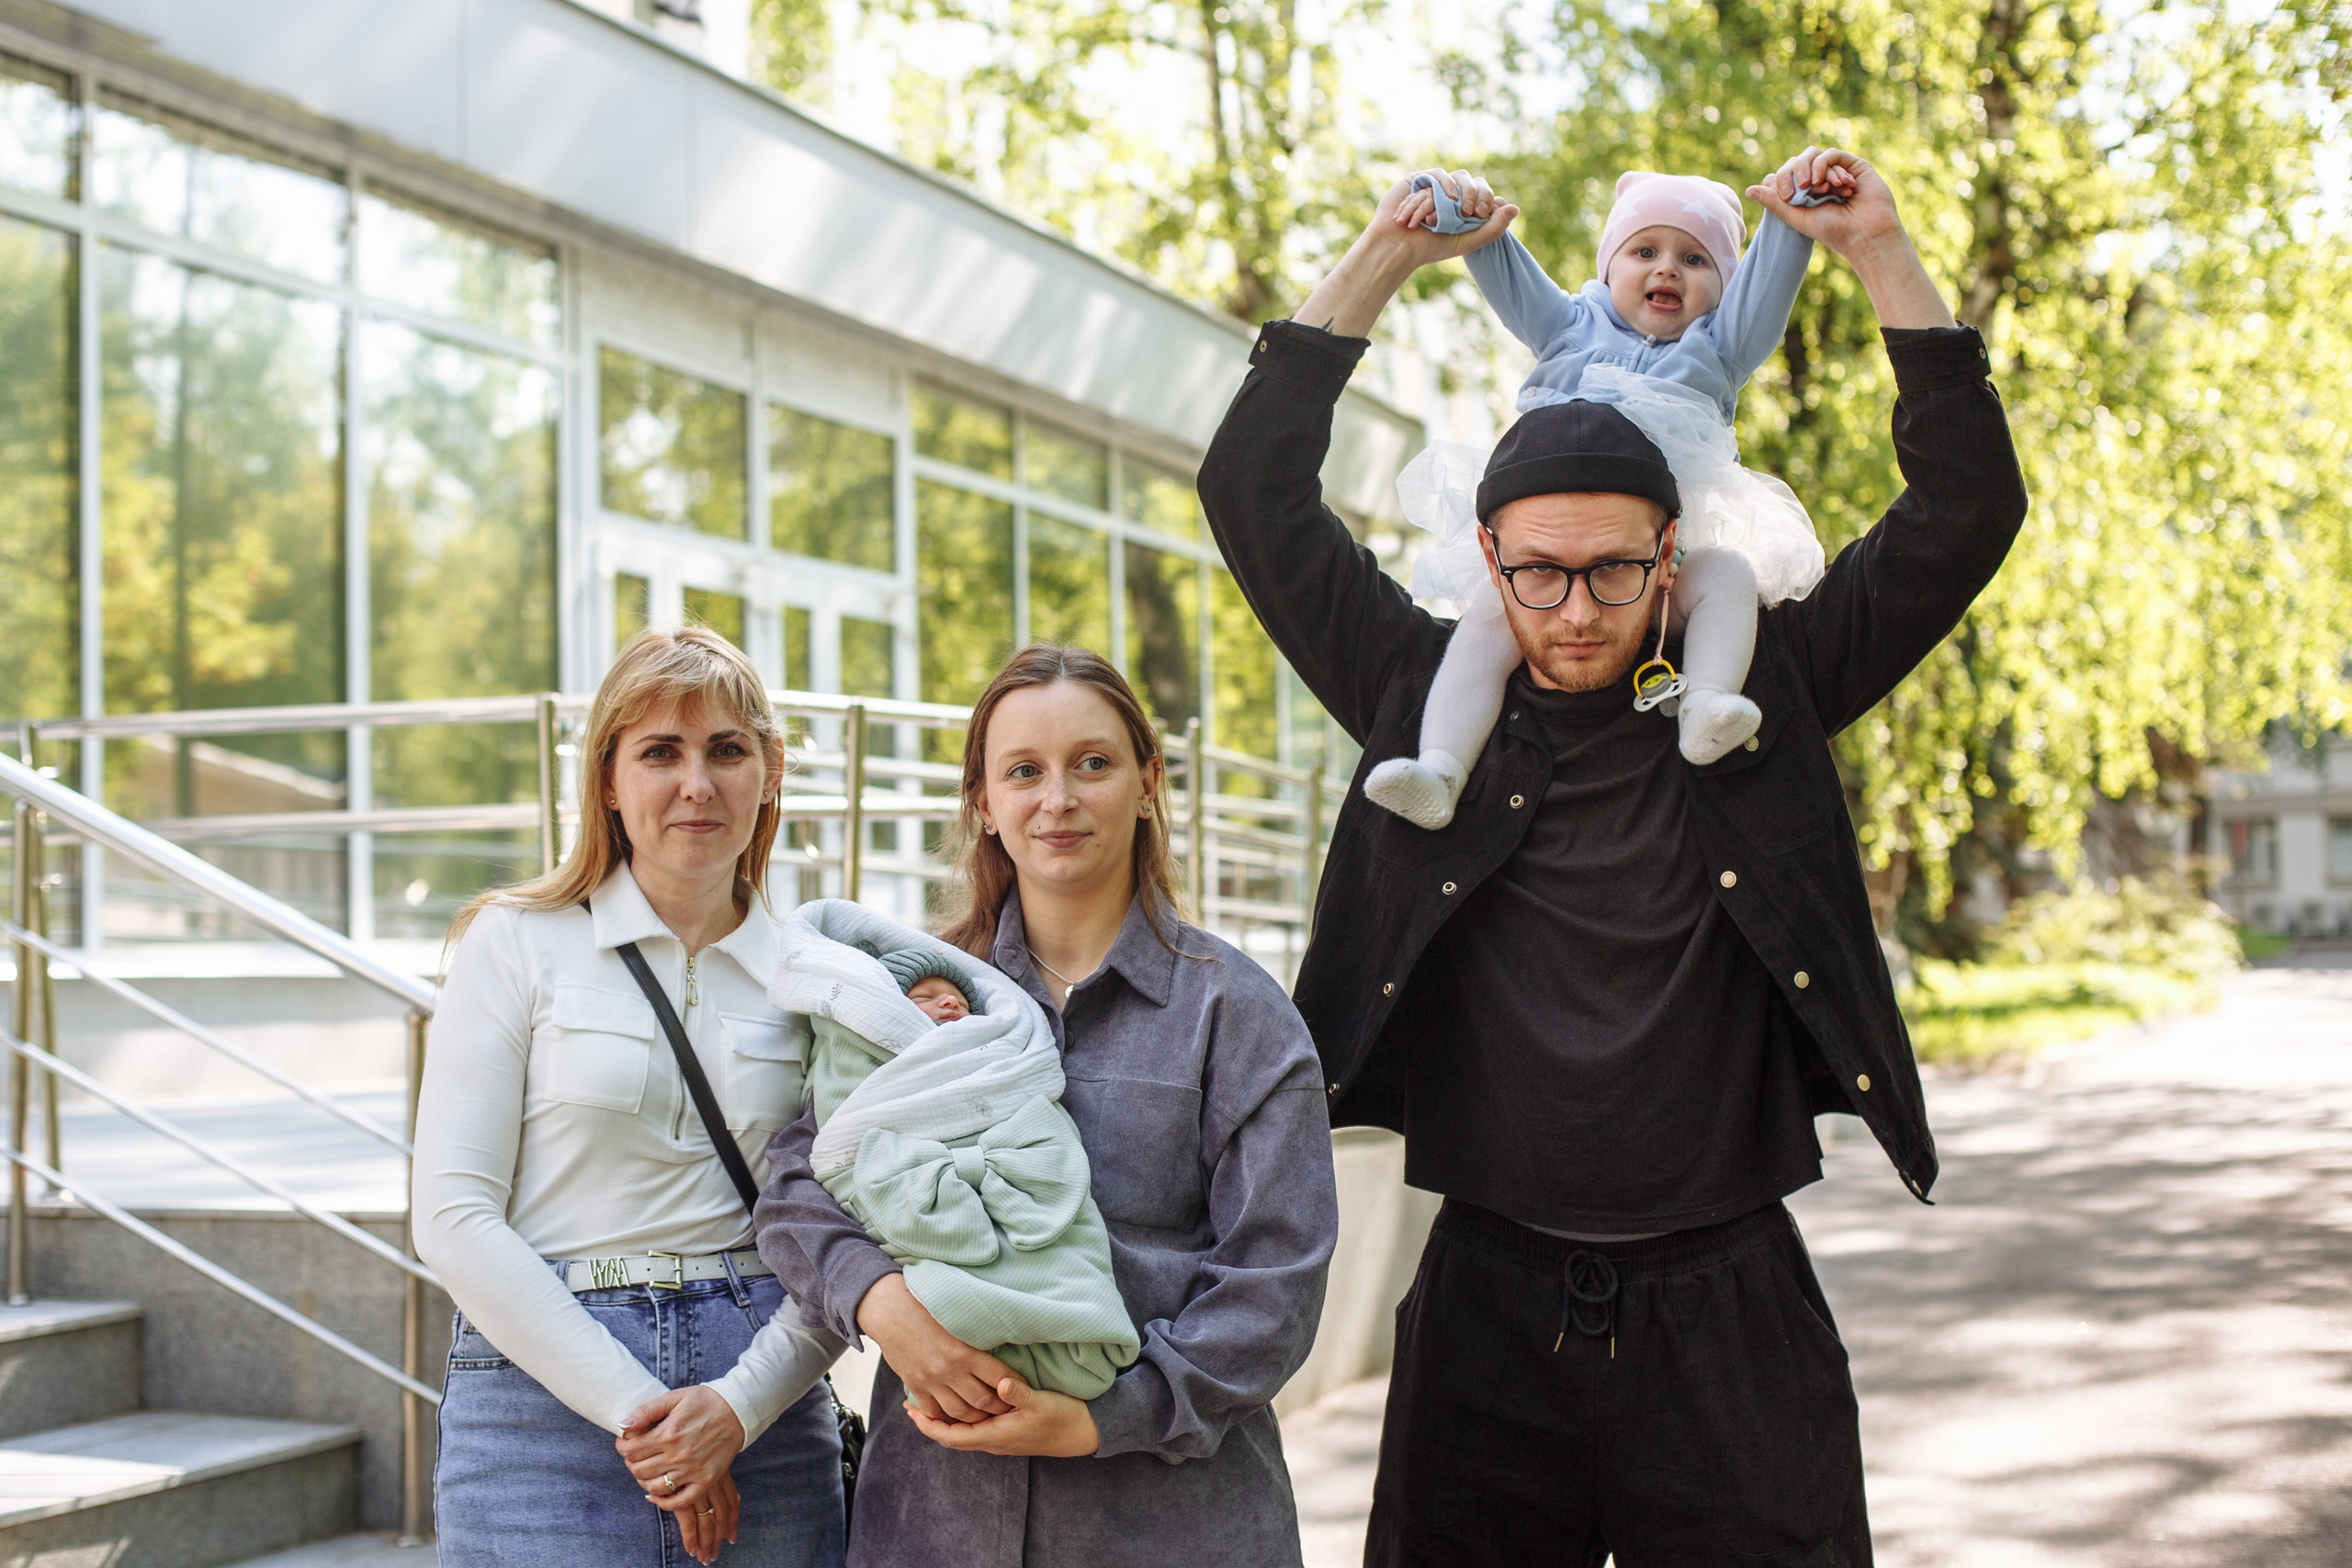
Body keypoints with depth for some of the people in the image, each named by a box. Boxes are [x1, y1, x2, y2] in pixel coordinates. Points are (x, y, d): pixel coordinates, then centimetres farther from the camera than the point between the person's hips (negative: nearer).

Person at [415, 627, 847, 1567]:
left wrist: (741, 1402, -12)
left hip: (762, 1407, 2)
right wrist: (632, 1405, -13)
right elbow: (453, 1216, -6)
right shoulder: (516, 944, 1)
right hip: (546, 1401, -2)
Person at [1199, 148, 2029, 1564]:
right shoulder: (1431, 702, 5)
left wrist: (1882, 251, -3)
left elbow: (1966, 511, 2)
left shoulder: (1757, 698, 4)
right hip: (1489, 1303, 1)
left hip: (1728, 1315, 0)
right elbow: (1257, 494, 6)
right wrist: (1383, 261, 4)